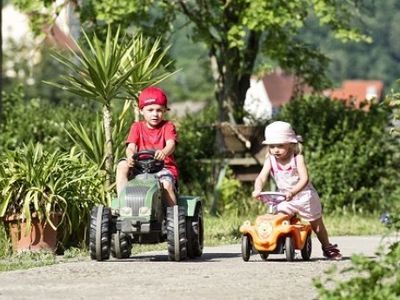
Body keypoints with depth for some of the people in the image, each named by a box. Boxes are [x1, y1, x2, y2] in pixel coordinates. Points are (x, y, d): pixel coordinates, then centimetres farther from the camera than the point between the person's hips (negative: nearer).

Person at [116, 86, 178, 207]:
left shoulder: (168, 127, 4)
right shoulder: (137, 127, 11)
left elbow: (171, 144, -16)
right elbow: (131, 146, -6)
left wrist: (163, 153, -42)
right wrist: (130, 155, -32)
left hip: (164, 166, -3)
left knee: (167, 184, -34)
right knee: (122, 165, -24)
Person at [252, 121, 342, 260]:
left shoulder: (297, 158, -21)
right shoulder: (270, 160, -10)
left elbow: (304, 179, -32)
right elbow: (261, 177, -20)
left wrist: (292, 192, -49)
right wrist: (257, 190, -42)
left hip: (305, 196, -3)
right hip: (286, 199, 3)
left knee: (316, 225, 12)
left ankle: (328, 247, 31)